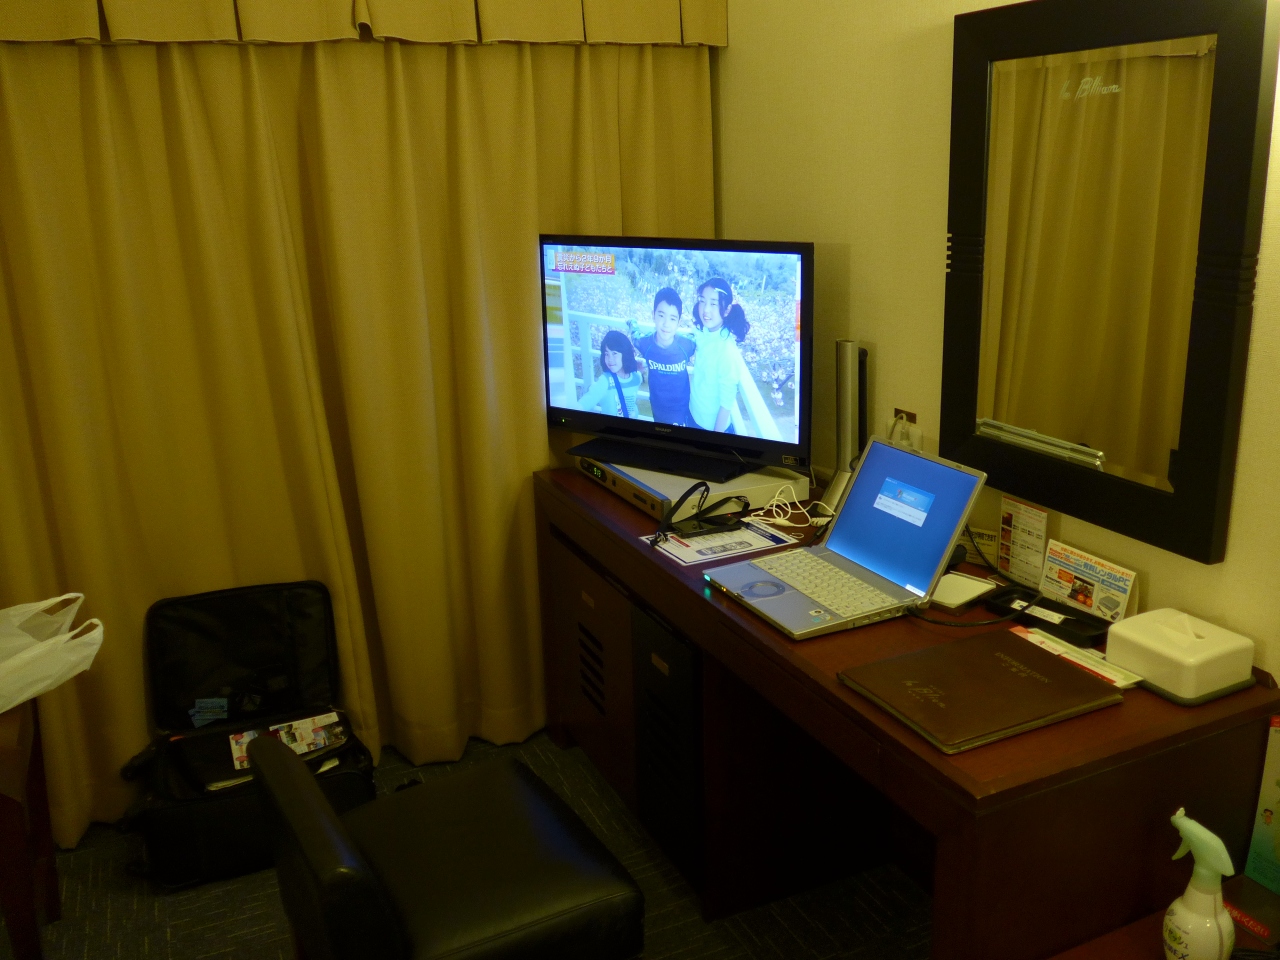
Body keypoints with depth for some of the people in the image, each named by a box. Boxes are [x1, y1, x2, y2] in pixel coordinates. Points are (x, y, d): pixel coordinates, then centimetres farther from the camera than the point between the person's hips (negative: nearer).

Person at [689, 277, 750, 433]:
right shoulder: (702, 334, -9)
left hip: (715, 425, -6)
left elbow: (727, 402, -22)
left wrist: (718, 432, -16)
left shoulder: (727, 349, -27)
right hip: (694, 416, 6)